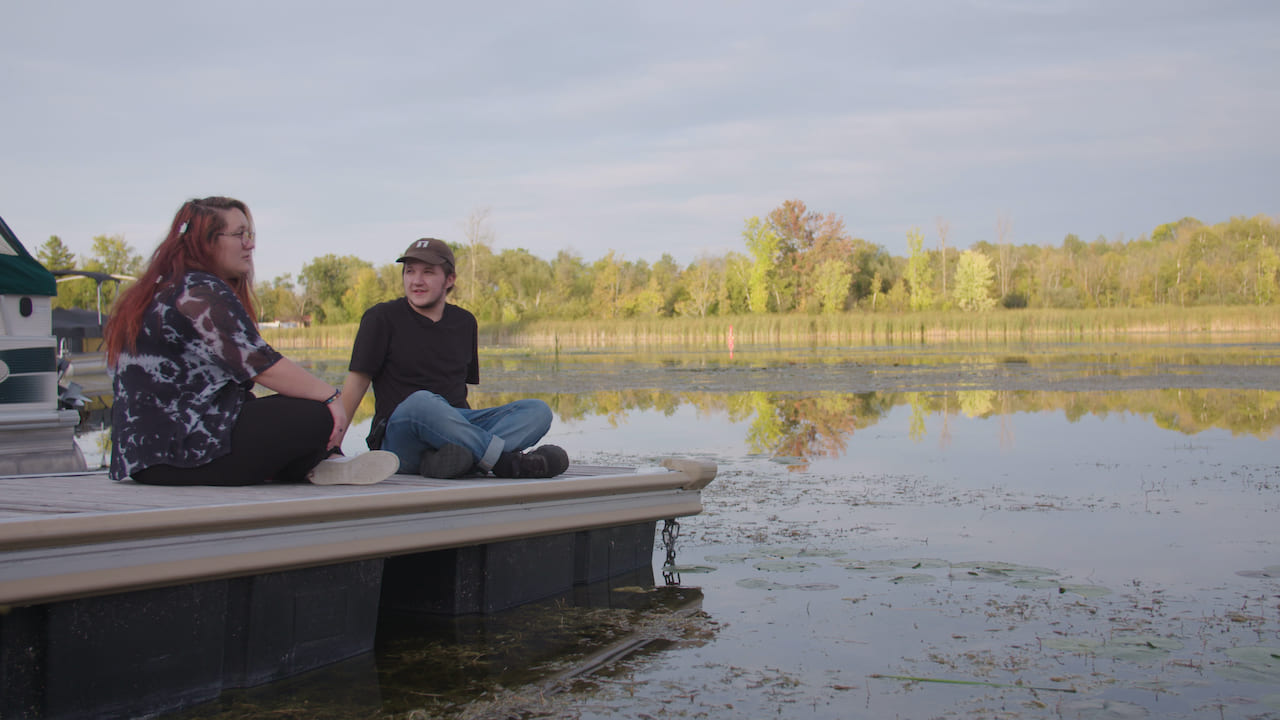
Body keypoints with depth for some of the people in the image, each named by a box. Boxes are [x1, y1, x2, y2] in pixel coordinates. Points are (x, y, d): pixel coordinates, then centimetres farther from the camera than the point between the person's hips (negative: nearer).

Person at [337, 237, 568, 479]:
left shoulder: (465, 322, 16)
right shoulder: (381, 318, 3)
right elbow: (357, 382, -2)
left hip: (457, 427, 5)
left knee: (538, 410, -17)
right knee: (420, 403, -39)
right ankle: (509, 462, -36)